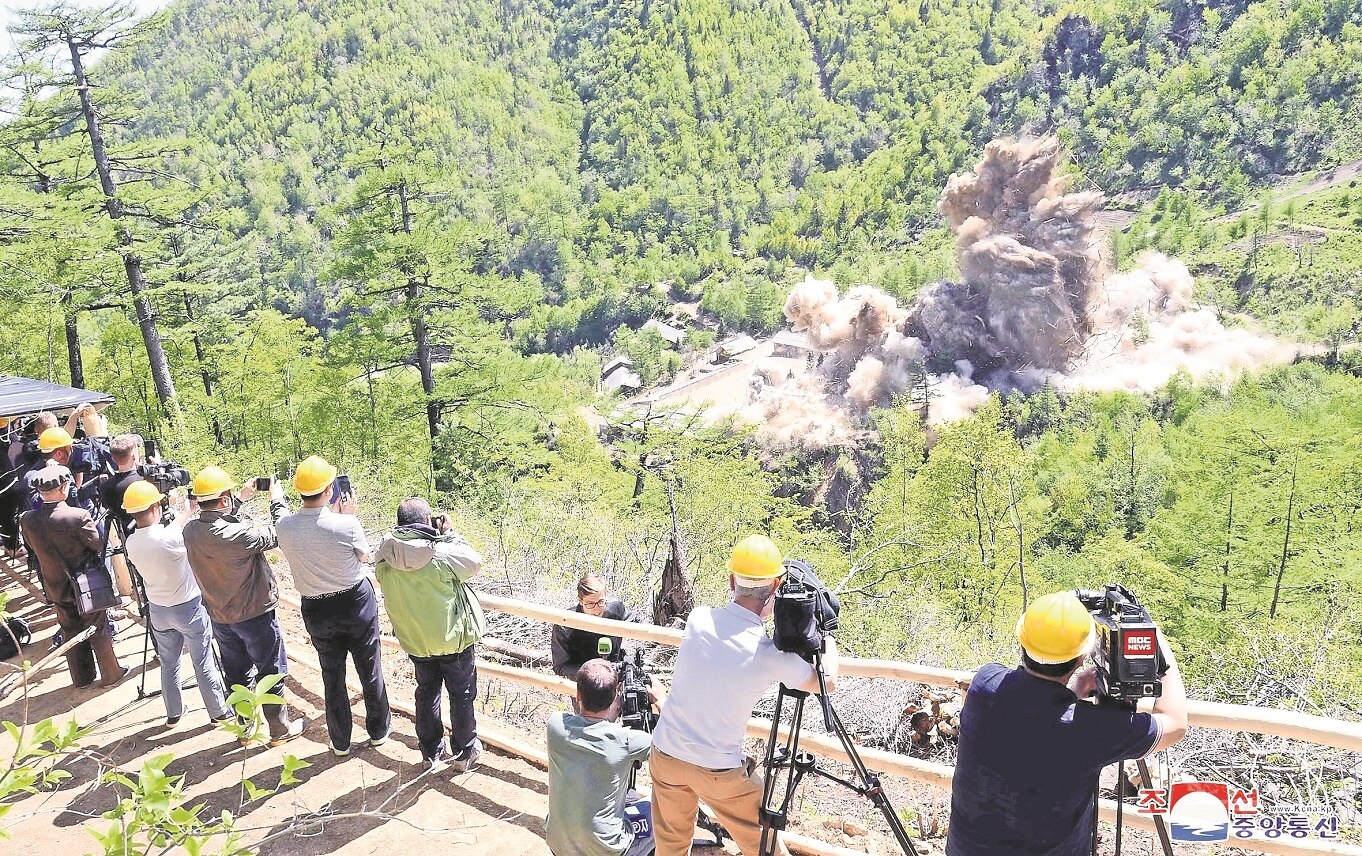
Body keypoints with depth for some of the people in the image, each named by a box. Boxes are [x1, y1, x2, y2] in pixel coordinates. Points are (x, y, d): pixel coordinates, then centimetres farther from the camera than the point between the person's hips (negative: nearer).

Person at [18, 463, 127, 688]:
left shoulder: (27, 520, -14)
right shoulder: (78, 516, -28)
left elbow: (33, 547, 3)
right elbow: (98, 545, -16)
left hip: (56, 587, 4)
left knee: (71, 633, 20)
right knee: (99, 631, 14)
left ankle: (82, 678, 34)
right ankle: (110, 674, 27)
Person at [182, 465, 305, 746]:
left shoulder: (190, 530, -10)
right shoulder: (239, 534, -30)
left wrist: (241, 499, 12)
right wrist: (277, 501, -4)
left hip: (219, 616, 6)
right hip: (254, 615, -6)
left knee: (236, 674, 20)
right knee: (271, 672, 11)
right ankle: (280, 729, 23)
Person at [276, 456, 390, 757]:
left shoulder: (284, 527, -15)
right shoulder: (346, 525, -25)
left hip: (316, 609, 2)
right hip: (356, 603, -2)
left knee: (332, 676, 19)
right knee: (370, 670, 18)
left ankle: (340, 742, 32)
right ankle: (378, 730, 35)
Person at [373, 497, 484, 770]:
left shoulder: (385, 558, -14)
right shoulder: (441, 554, -28)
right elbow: (474, 561, -12)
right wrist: (448, 534, -5)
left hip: (415, 641, 4)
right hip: (453, 638, -4)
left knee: (426, 693, 23)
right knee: (461, 694, 16)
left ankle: (431, 752, 35)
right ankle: (464, 752, 29)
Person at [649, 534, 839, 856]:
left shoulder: (698, 618, -13)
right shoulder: (771, 655, -21)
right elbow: (828, 682, -5)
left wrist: (760, 615, 2)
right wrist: (827, 635, 7)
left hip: (665, 754, 4)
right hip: (719, 769, -4)